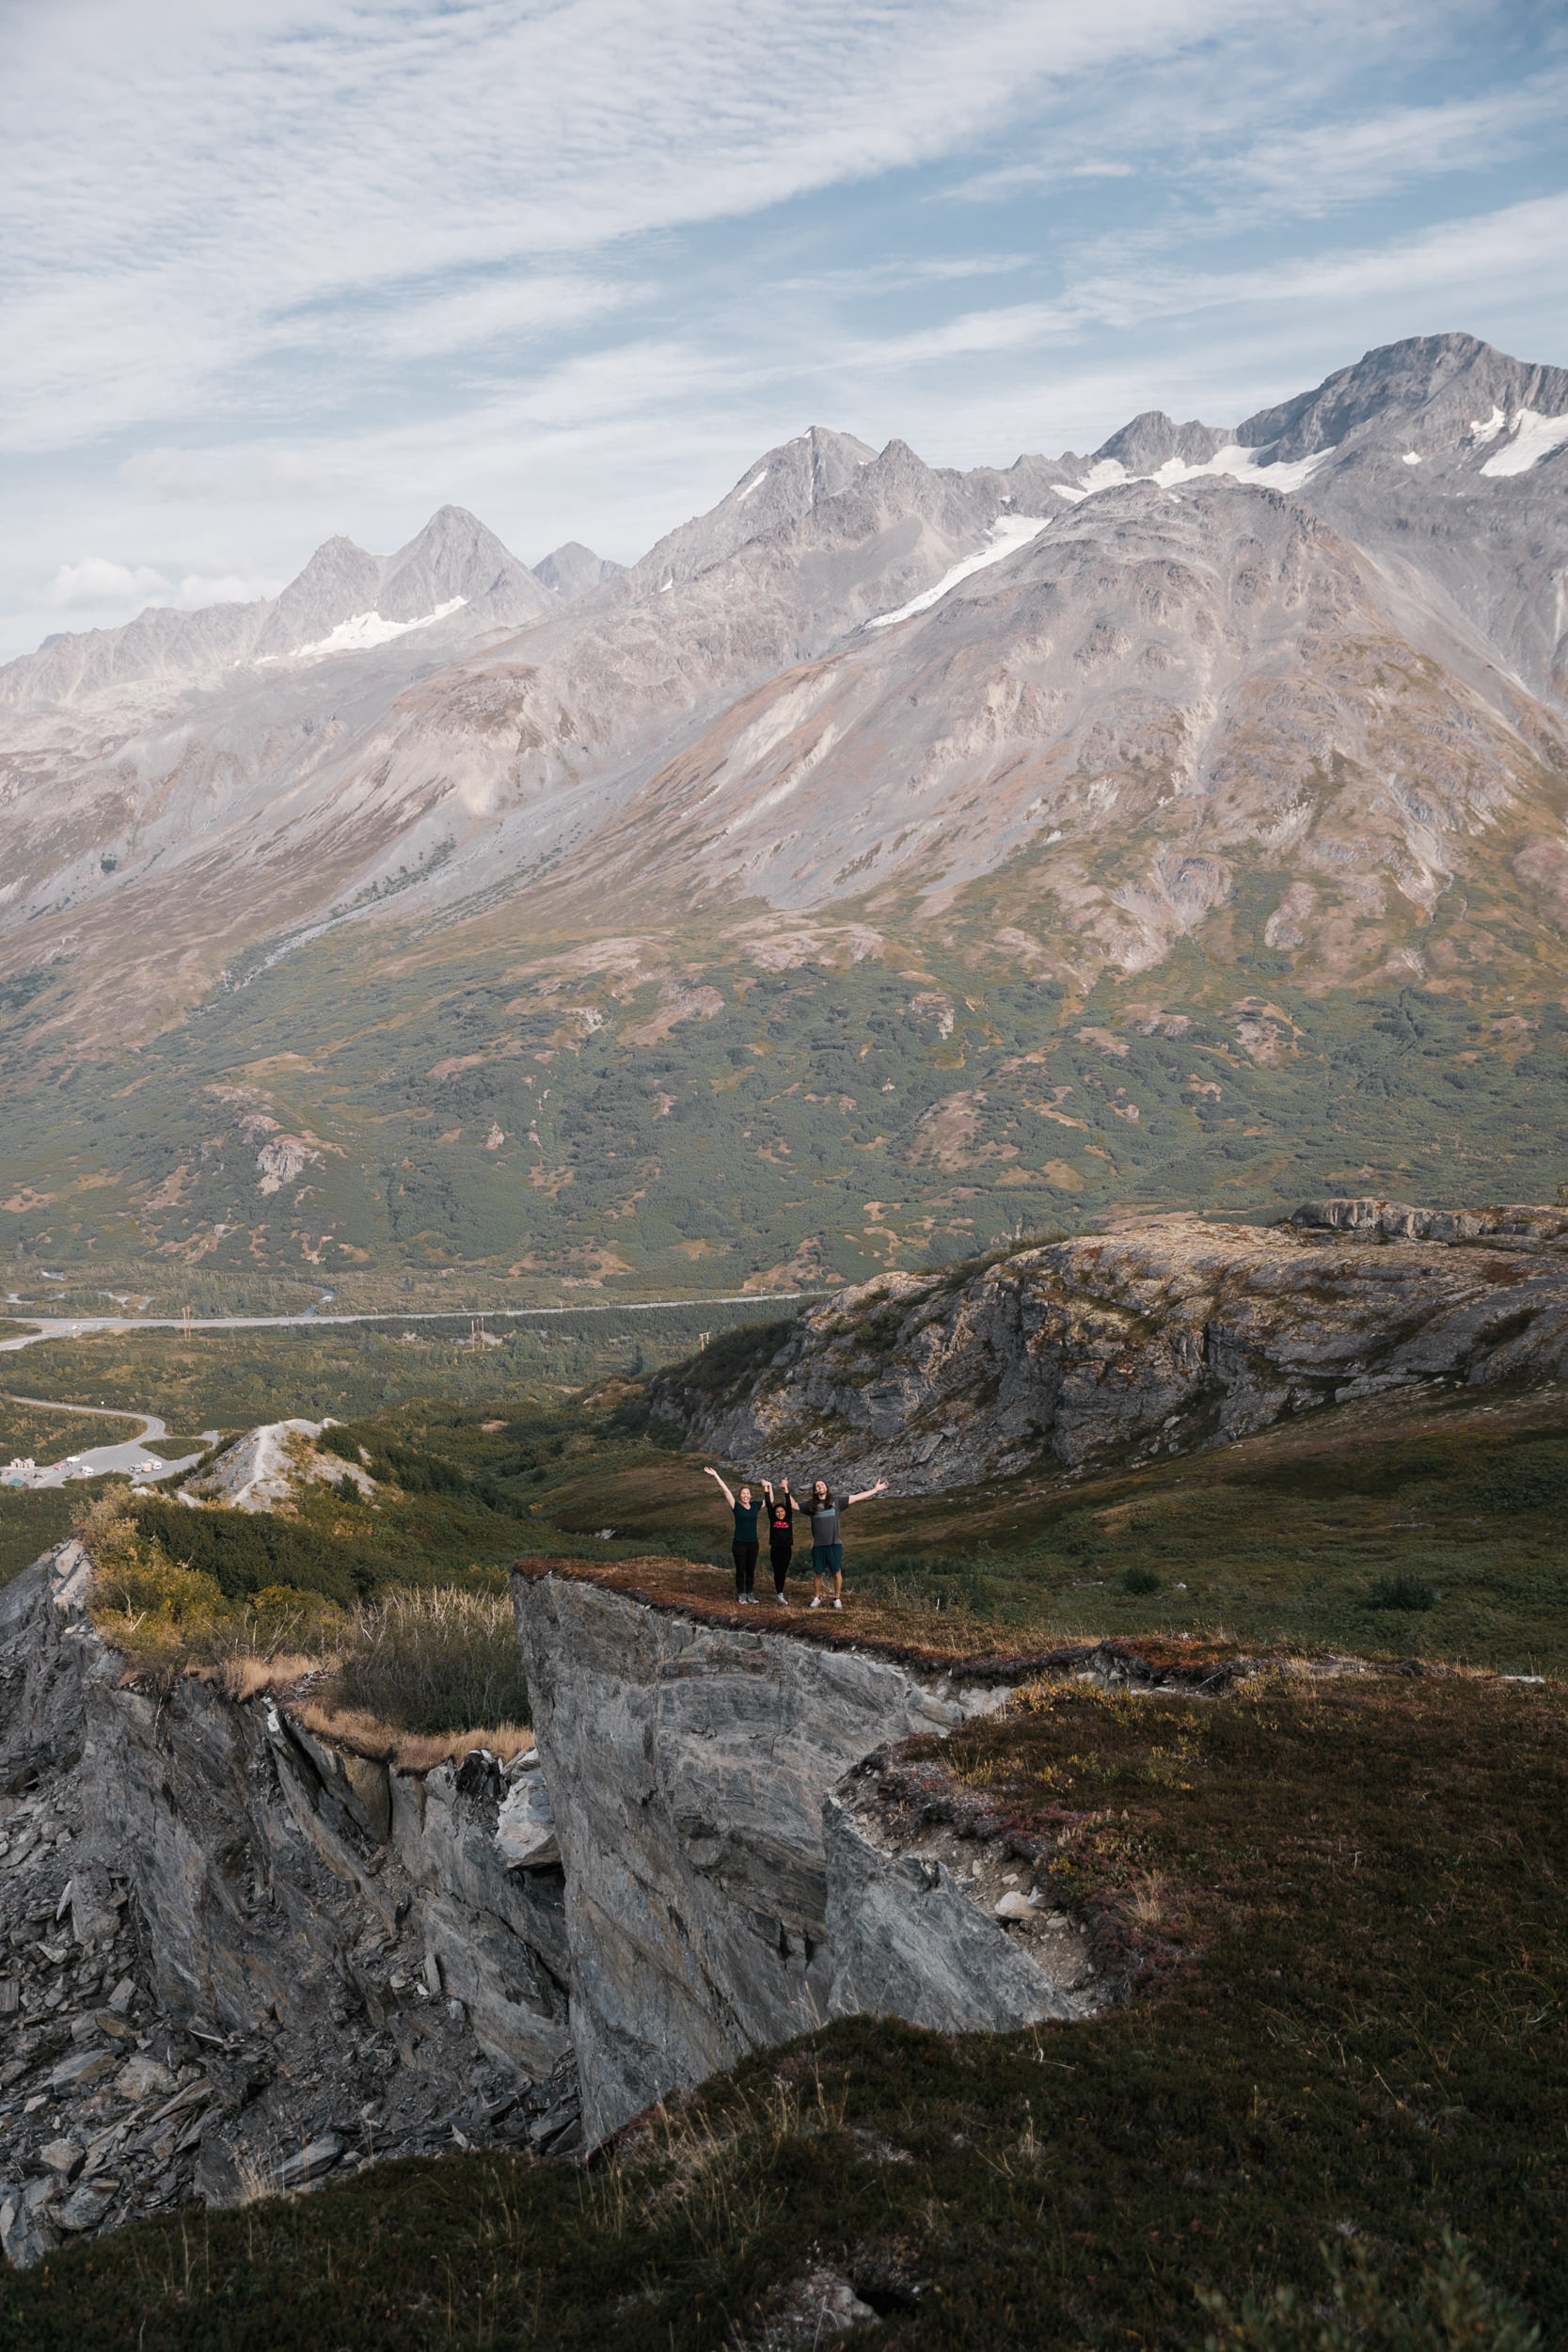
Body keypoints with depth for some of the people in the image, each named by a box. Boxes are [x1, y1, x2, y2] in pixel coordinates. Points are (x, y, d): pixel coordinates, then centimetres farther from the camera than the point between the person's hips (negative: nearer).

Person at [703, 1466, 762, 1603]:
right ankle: (741, 1595, 13)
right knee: (740, 1570, 3)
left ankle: (749, 1594, 21)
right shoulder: (736, 1506, -5)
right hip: (739, 1544, -3)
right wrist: (716, 1476, -14)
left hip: (753, 1544, 3)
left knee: (751, 1570, 10)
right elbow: (726, 1490, -10)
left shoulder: (755, 1506, 6)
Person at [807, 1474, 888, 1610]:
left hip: (834, 1544, -1)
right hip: (818, 1545, 1)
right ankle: (816, 1598, 20)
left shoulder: (836, 1503, 7)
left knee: (836, 1572, 2)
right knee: (817, 1573, 5)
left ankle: (837, 1599, 13)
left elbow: (856, 1498, 8)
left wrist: (875, 1490, 7)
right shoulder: (811, 1506, 10)